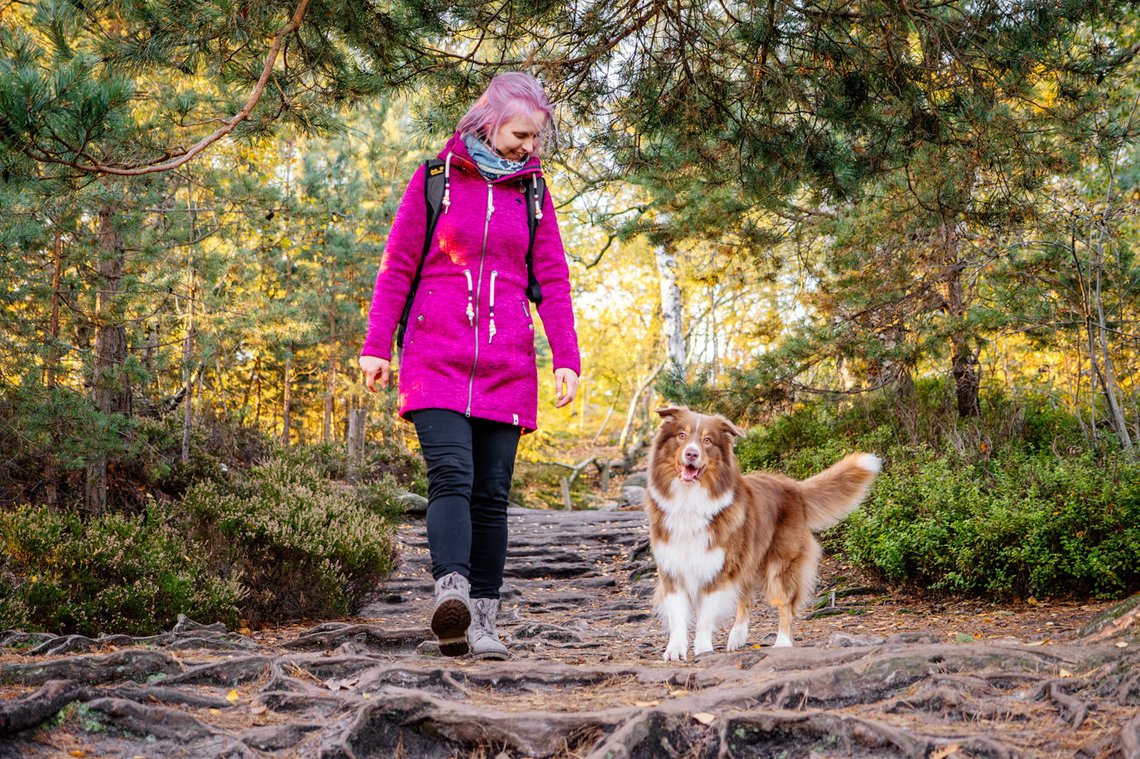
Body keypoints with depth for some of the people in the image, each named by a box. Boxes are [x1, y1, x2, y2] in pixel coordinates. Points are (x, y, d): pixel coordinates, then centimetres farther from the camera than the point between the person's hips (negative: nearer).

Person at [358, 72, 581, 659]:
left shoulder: (531, 193, 14)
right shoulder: (434, 180, 7)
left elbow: (552, 281, 12)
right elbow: (396, 267, 6)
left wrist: (566, 358, 1)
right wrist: (376, 346, -1)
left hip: (506, 366, 3)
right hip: (436, 360, -2)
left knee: (492, 493, 1)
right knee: (451, 475, -21)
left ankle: (482, 622, 5)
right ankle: (451, 594, -33)